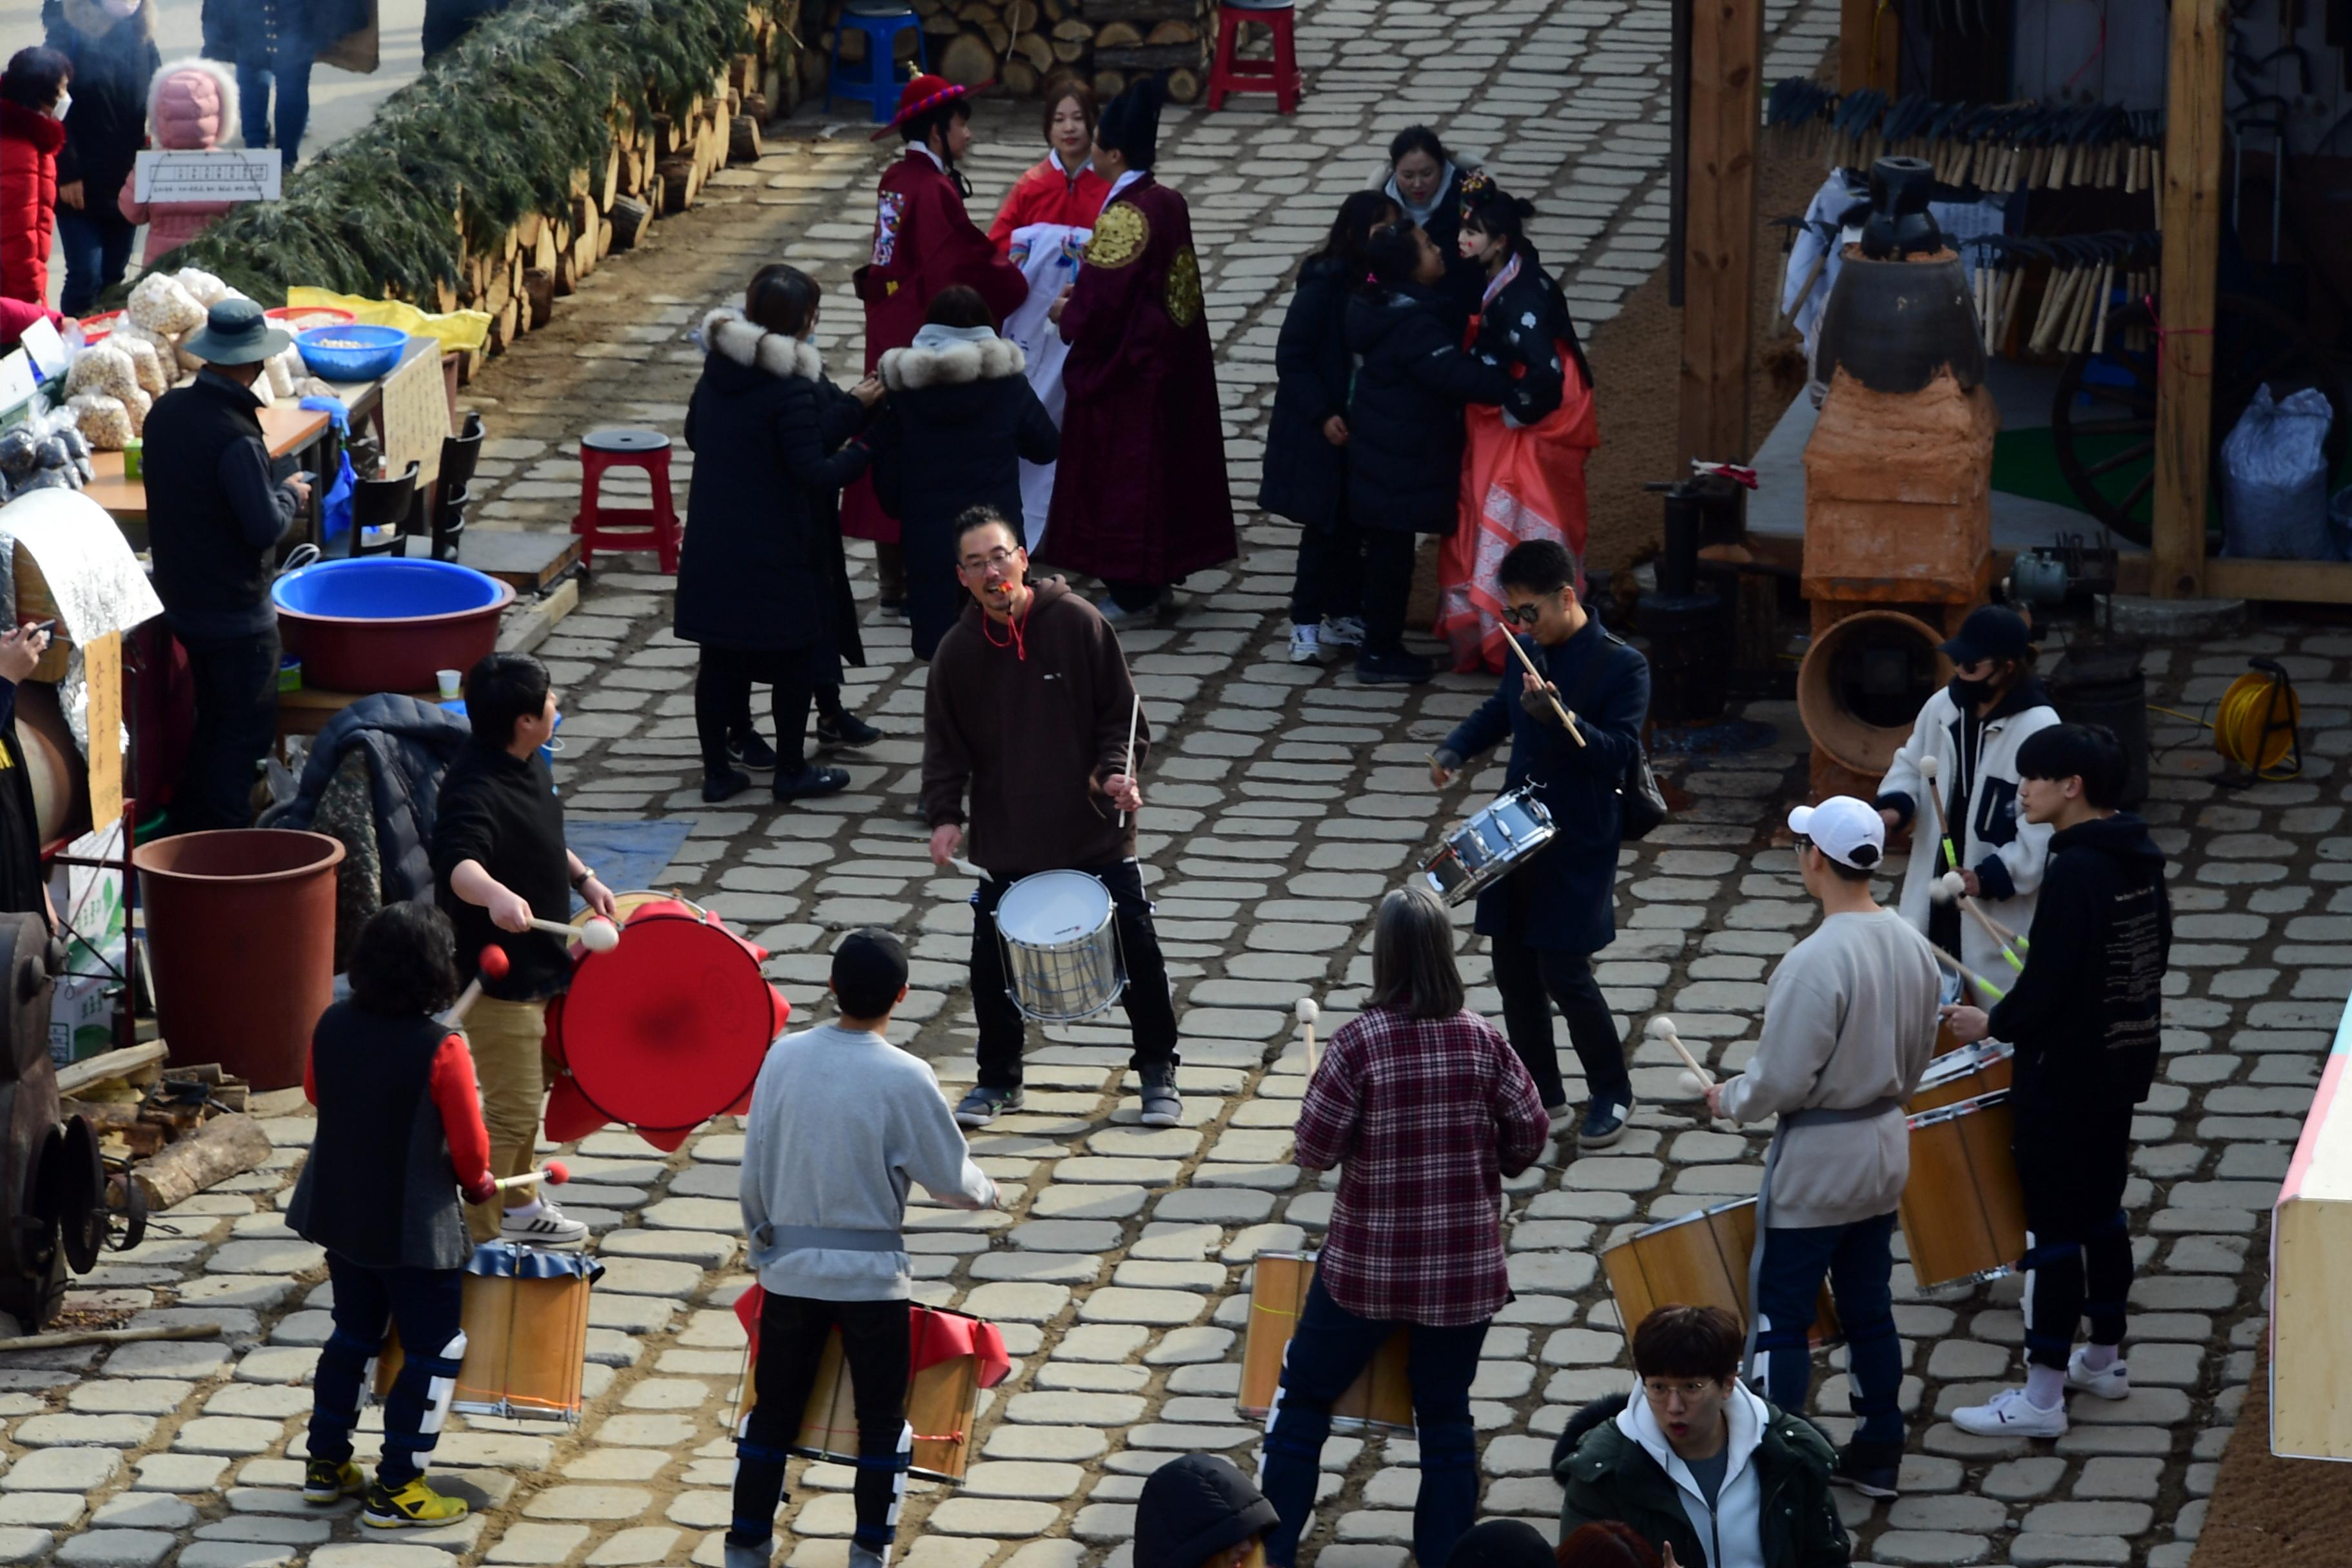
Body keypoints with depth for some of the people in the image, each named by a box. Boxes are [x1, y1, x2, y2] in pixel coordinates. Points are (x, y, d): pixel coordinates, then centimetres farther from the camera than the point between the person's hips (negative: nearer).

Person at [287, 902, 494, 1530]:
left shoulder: (333, 1026, -6)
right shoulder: (441, 1049, -23)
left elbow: (314, 1091, 12)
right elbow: (469, 1144, -15)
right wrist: (477, 1184, 5)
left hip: (341, 1214, 6)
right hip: (415, 1229, -6)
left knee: (353, 1336, 23)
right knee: (434, 1351, 7)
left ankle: (325, 1466, 29)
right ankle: (396, 1491, 7)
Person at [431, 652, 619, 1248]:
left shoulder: (528, 764, 1)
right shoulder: (476, 790, -30)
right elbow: (457, 862, -47)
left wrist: (583, 878, 11)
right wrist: (497, 895, -66)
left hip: (536, 961, 10)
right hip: (496, 971, -10)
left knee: (531, 1088, 26)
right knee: (511, 1110, -6)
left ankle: (516, 1204, 45)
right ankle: (476, 1238, 3)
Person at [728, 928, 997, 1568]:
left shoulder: (785, 1057, -5)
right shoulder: (905, 1078, -14)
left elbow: (754, 1167, 1)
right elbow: (950, 1179, -7)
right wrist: (987, 1193, 16)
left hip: (789, 1267, 3)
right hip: (871, 1271, -3)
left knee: (772, 1411, 13)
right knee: (883, 1419, 10)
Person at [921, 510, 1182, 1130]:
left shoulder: (1078, 624, -9)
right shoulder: (958, 651, -3)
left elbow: (1122, 714, -4)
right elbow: (945, 743, 3)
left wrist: (1117, 773, -19)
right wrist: (944, 814, -9)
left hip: (1096, 829, -2)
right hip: (1007, 841, 2)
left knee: (1137, 949, 3)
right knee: (991, 960, 4)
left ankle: (1158, 1072, 21)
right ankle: (998, 1079, 24)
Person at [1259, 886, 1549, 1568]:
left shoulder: (1359, 1042, -16)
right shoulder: (1482, 1040, -7)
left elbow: (1315, 1151, -14)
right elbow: (1528, 1136, -2)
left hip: (1368, 1263, -2)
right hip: (1465, 1267, 2)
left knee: (1304, 1396, 14)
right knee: (1447, 1418, 12)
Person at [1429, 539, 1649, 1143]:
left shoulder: (1622, 667, -14)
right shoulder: (1530, 654, 6)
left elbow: (1619, 753, -20)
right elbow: (1500, 710, 24)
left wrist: (1557, 715, -33)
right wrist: (1455, 751, 6)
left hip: (1578, 849, -7)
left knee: (1564, 974, -7)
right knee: (1513, 969, 10)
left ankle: (1611, 1094, 13)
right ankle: (1542, 1096, 24)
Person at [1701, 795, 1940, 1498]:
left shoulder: (1815, 962, -26)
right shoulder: (1911, 946, -1)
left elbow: (1780, 1082, -23)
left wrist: (1728, 1099, -4)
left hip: (1816, 1162, -8)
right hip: (1886, 1150, 8)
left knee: (1782, 1318, 3)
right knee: (1870, 1310, 18)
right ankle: (1878, 1456, 25)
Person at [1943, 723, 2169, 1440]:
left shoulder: (2075, 873, -24)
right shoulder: (2140, 858, 5)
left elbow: (2045, 986, -25)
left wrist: (1992, 1025, -6)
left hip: (2065, 1077, -9)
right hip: (2124, 1062, 9)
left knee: (2053, 1227, -4)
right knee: (2103, 1212, 21)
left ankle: (2041, 1396, 0)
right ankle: (2105, 1358, 34)